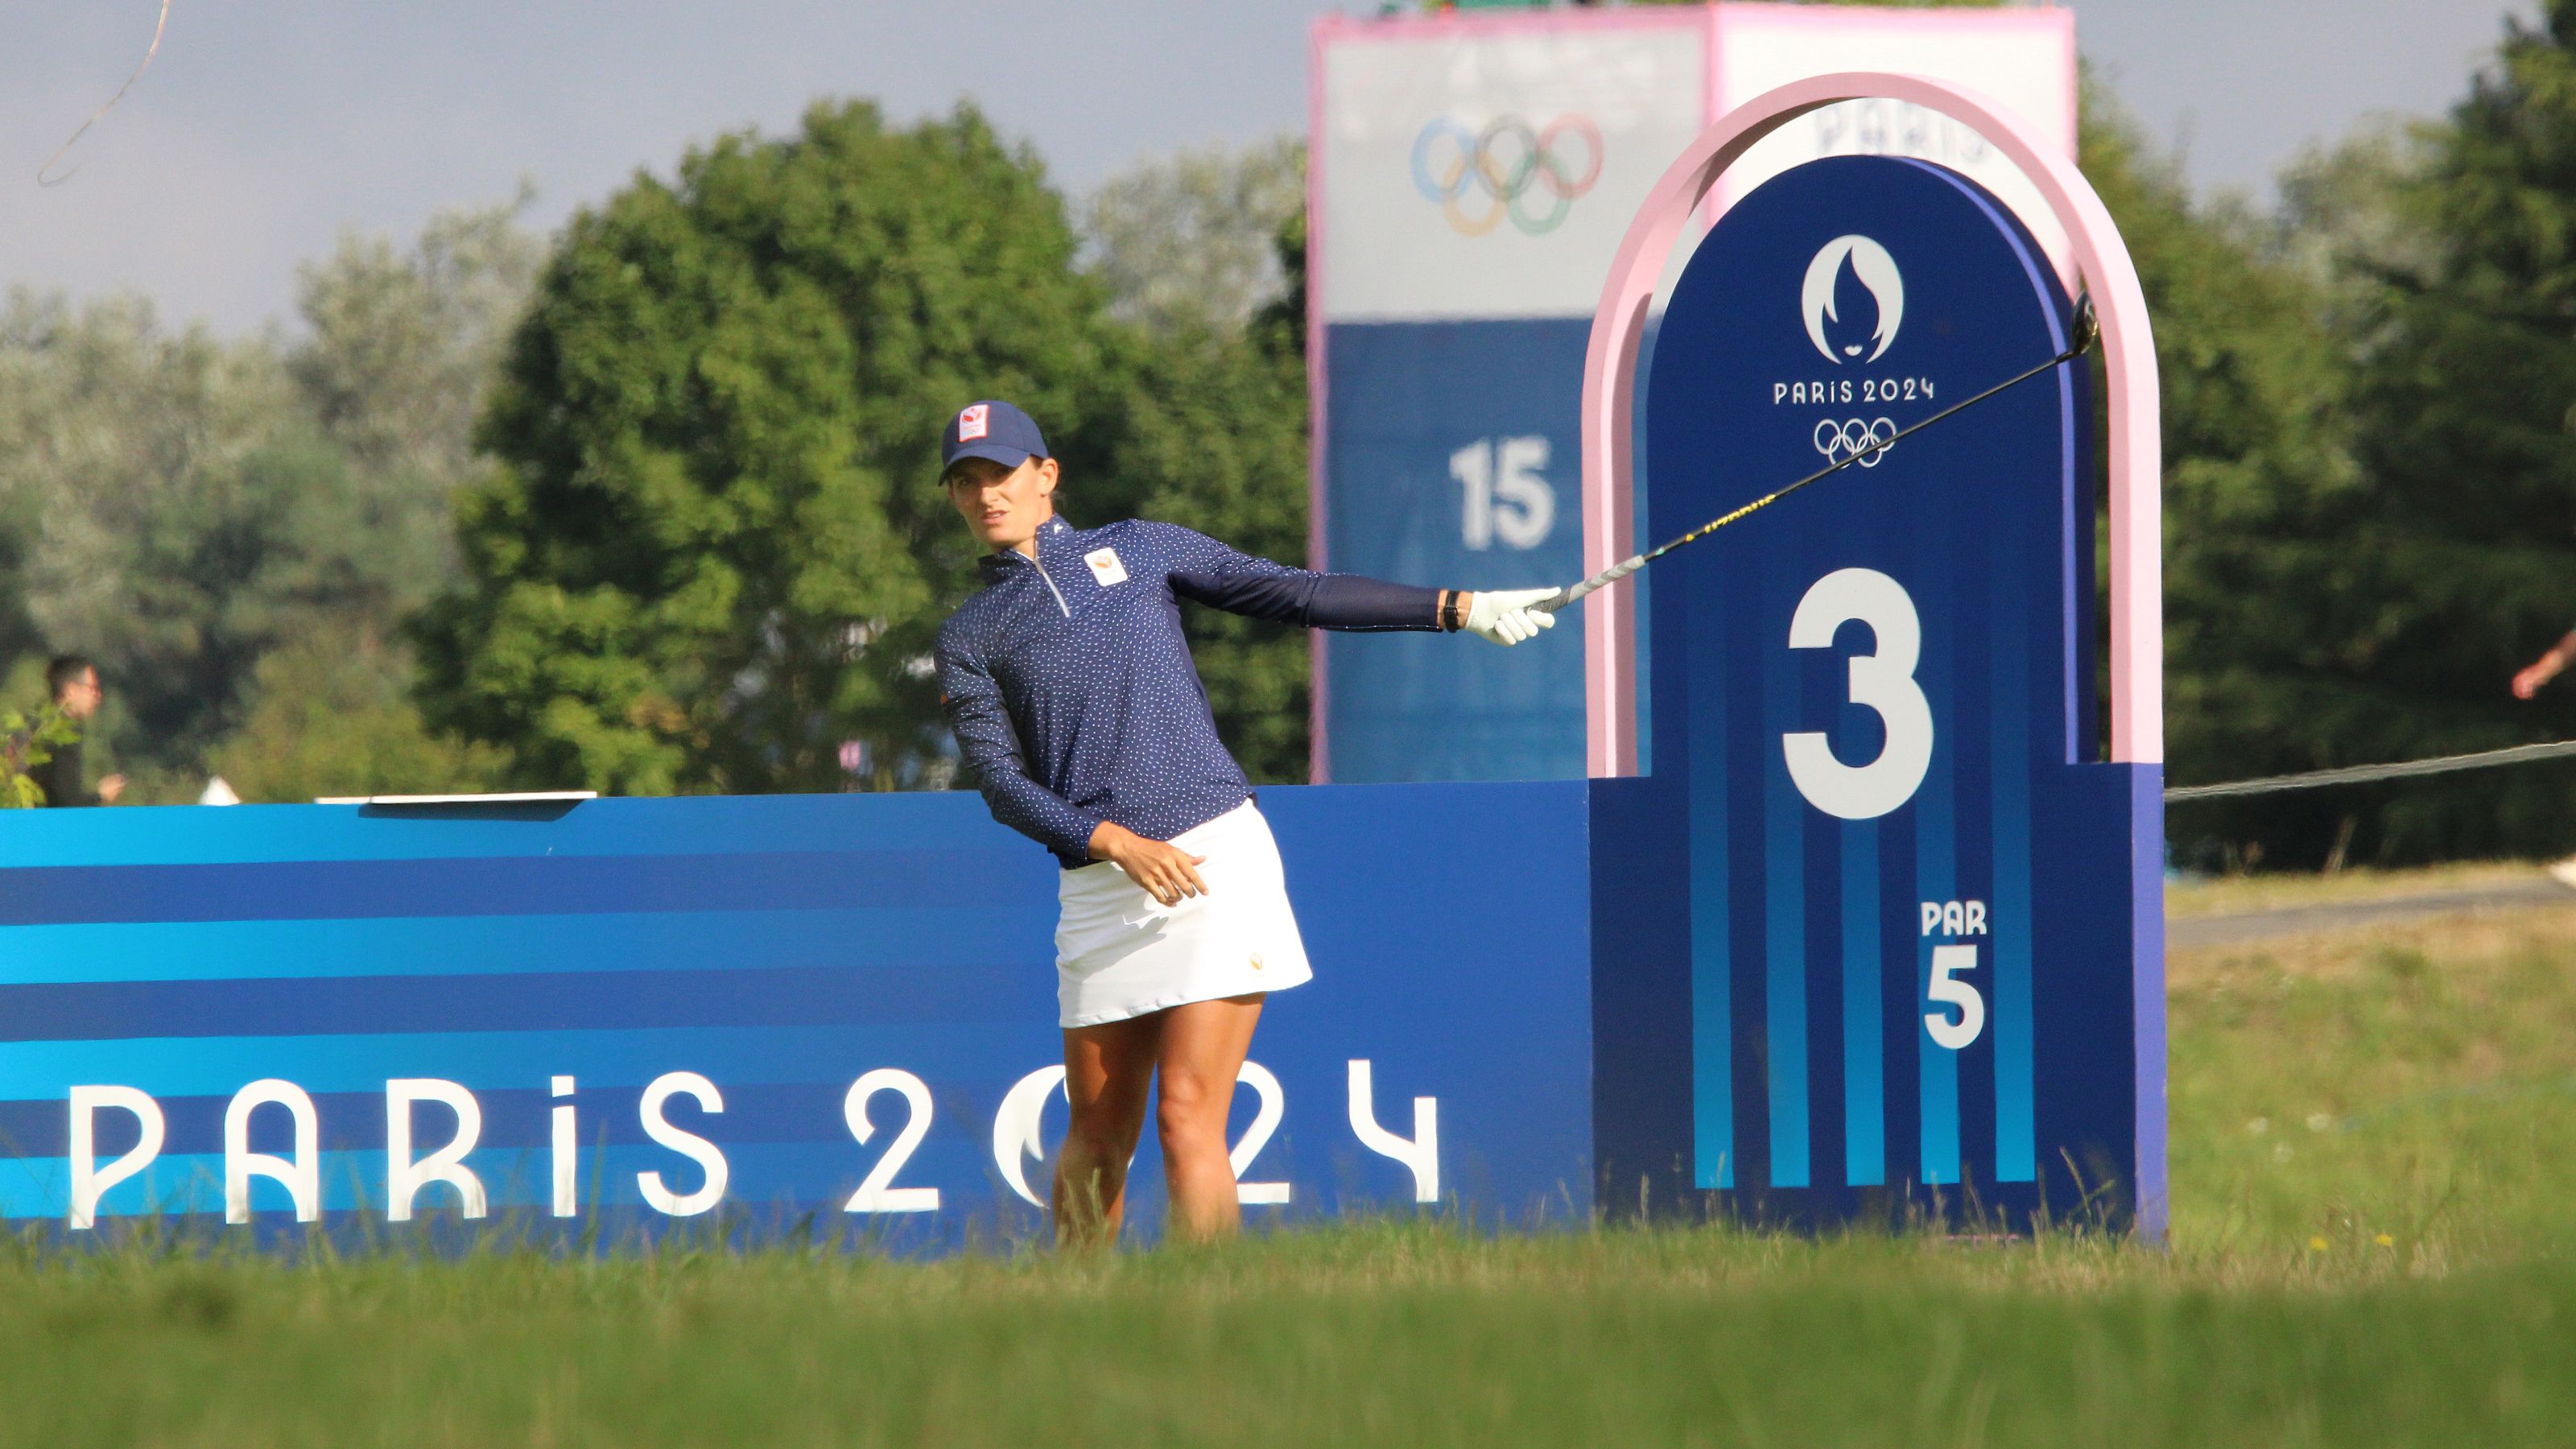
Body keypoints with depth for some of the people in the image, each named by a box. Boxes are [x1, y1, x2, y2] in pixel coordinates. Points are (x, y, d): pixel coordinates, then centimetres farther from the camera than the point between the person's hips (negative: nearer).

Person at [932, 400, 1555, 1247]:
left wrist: (1456, 608, 4)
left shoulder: (1138, 549, 14)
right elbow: (1003, 785, 0)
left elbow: (1295, 595, 11)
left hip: (1216, 858, -1)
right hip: (1099, 884, 1)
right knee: (1098, 1139, 4)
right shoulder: (969, 639, 11)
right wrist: (1115, 842, -16)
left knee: (1187, 1117, -11)